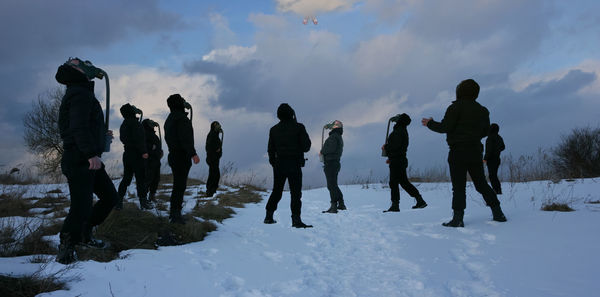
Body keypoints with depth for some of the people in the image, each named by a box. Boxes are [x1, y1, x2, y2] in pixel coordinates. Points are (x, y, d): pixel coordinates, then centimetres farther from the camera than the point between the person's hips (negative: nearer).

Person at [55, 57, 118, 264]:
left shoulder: (82, 94, 21)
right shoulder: (80, 94, -12)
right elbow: (79, 128, -24)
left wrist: (102, 134, 26)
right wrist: (91, 153, -28)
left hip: (88, 161, 11)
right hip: (80, 162, -11)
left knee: (110, 196, 12)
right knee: (82, 208, -7)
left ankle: (84, 234, 23)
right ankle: (66, 249, 9)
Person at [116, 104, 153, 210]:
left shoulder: (123, 125, 16)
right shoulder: (134, 123, -12)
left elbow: (122, 138, 20)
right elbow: (138, 138, -20)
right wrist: (144, 151, -20)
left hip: (127, 153, 8)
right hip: (137, 154, -8)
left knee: (126, 178, 12)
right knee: (141, 178, -3)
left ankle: (118, 202, 9)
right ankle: (144, 202, 0)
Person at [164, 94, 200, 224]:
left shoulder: (169, 119, 17)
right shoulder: (181, 117, -14)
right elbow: (185, 138, -23)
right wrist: (193, 154, -24)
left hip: (173, 155, 10)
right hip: (182, 156, -10)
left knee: (178, 184, 17)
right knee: (180, 185, -7)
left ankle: (173, 212, 22)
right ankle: (175, 214, -7)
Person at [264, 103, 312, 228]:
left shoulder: (274, 129, 5)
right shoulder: (298, 127, -7)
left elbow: (271, 149, 8)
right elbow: (306, 146, -8)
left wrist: (273, 163, 18)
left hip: (279, 165, 4)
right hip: (294, 164, -4)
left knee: (276, 191, 16)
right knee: (296, 192, -1)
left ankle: (269, 216, 19)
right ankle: (296, 219, -6)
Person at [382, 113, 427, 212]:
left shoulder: (398, 132, -14)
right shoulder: (404, 132, 19)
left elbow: (396, 146, -24)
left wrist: (386, 147, -6)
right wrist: (391, 158, 21)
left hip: (396, 161, -10)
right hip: (401, 160, 10)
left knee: (393, 183, -7)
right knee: (404, 182, 14)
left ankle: (395, 205, -6)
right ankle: (420, 200, 15)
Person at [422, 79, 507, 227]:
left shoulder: (456, 107, -8)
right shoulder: (482, 110, 13)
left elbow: (445, 127, -14)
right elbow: (485, 131, 19)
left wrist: (430, 124, 2)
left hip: (458, 151, -6)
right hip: (476, 151, 6)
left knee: (458, 186, -5)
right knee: (481, 184, 15)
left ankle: (458, 218, -8)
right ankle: (497, 212, 16)